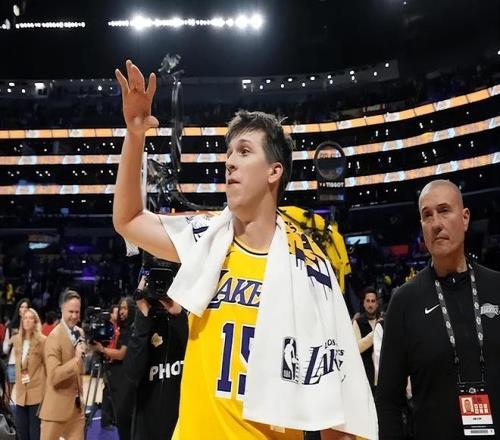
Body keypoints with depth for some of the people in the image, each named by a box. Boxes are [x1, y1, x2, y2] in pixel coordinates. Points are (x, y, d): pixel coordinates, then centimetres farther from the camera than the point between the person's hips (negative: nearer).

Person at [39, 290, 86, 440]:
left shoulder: (80, 332, 8)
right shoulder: (54, 337, -16)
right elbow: (54, 376, -24)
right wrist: (76, 358, -29)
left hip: (77, 405, 7)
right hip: (57, 408, -6)